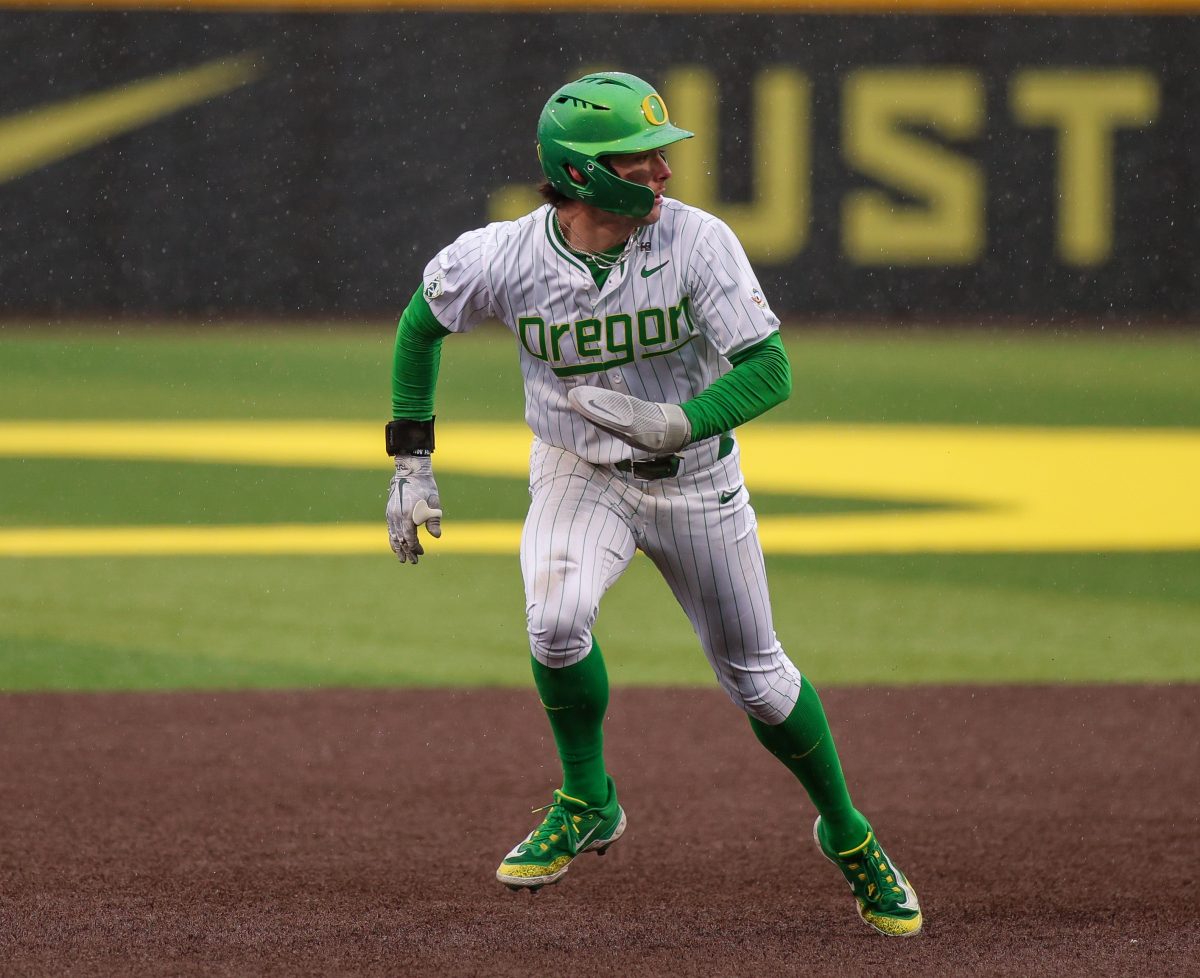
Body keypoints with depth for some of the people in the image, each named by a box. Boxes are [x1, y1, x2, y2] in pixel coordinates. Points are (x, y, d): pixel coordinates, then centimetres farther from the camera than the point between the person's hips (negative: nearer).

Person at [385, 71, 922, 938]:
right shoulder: (504, 258, -22)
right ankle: (587, 805, -4)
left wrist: (676, 424, -45)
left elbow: (769, 372, -28)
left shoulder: (698, 242, -25)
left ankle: (847, 833, 35)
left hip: (696, 476, 0)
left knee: (756, 677, 10)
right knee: (557, 618, -29)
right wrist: (411, 460, -4)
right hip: (578, 472, 0)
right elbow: (423, 321, -2)